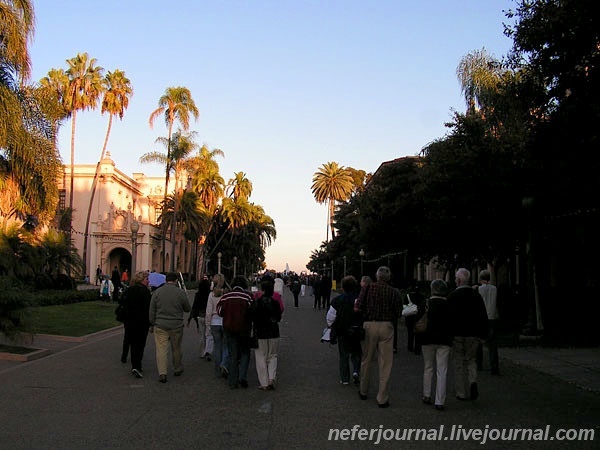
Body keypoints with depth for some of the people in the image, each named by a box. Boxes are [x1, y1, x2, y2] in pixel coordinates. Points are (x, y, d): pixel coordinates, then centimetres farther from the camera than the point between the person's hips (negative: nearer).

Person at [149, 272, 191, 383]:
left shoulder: (157, 292, 0)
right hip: (176, 326, 0)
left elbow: (152, 310, 3)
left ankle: (162, 373, -9)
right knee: (176, 349, 16)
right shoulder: (180, 293, -6)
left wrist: (152, 324, 12)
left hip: (160, 325, 0)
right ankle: (177, 369, 31)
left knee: (161, 349, 0)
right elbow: (187, 309, 3)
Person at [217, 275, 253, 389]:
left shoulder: (226, 296, 0)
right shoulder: (247, 296, -10)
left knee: (232, 356, 9)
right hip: (243, 329, -3)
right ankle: (242, 377, -4)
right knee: (245, 353, 13)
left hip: (229, 329, 3)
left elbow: (220, 311, 2)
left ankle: (233, 382, 10)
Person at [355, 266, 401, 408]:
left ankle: (363, 391, 31)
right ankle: (382, 398, 6)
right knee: (385, 363, 4)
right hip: (386, 327, -1)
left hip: (369, 325, 1)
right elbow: (397, 313, -5)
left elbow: (357, 308, -7)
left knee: (366, 360, 16)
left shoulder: (367, 288, -1)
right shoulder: (394, 292, -2)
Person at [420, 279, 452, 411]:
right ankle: (439, 402, 0)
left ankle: (426, 396, 22)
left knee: (428, 368, 16)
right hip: (444, 341, 0)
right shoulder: (449, 305, -5)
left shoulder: (426, 303, -6)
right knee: (442, 371, 2)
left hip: (428, 340, 0)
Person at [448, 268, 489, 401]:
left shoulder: (452, 296, -8)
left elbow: (447, 315, -9)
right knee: (471, 360, 17)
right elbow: (483, 316, 3)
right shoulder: (476, 295, 2)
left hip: (457, 334, -2)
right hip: (473, 335, 3)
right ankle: (473, 381, -9)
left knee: (459, 363, 7)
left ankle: (461, 393, 9)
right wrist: (483, 334, 10)